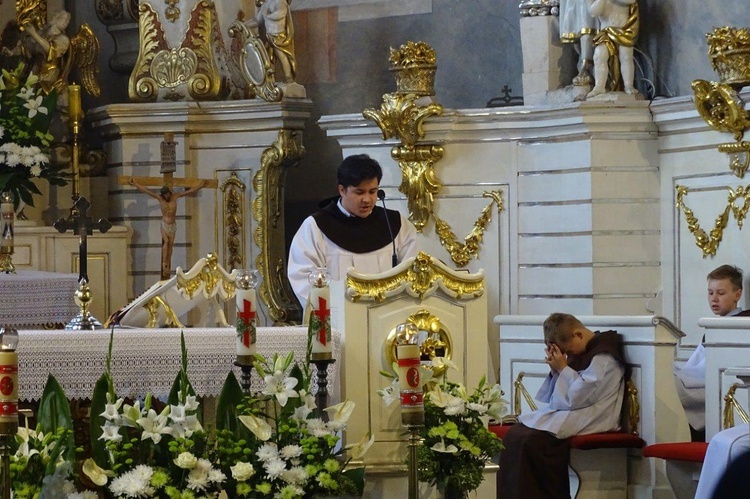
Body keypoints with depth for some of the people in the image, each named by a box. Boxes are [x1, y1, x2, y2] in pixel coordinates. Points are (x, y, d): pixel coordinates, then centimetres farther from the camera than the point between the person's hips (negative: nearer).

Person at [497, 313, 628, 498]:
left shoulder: (604, 357, -10)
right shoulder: (581, 353, 17)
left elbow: (576, 398, -18)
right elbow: (553, 398, 19)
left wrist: (563, 368, -8)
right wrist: (555, 371, 3)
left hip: (586, 419, -9)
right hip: (564, 415, 9)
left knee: (531, 440, -26)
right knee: (514, 434, -11)